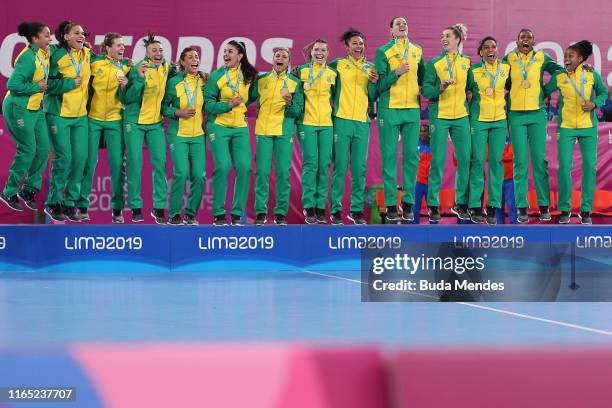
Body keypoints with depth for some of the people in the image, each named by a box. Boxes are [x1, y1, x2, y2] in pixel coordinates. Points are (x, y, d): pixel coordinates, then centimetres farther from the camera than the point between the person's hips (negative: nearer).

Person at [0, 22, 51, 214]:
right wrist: (37, 87, -19)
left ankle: (29, 190, 19)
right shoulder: (28, 58, -22)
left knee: (43, 149, 6)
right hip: (19, 109, -9)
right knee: (27, 150, -6)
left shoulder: (45, 53, 3)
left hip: (36, 109, 9)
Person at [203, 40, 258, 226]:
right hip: (219, 126, -3)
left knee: (244, 167, -7)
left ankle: (237, 213, 3)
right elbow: (207, 104, -5)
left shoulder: (248, 75, 7)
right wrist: (228, 105, -17)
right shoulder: (216, 76, -2)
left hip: (240, 127, 3)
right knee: (223, 167, -14)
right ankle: (218, 214, -4)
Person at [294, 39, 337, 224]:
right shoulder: (301, 70, 4)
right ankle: (309, 206, -4)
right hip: (307, 123, -3)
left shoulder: (333, 73, 11)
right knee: (310, 164, -8)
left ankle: (321, 206, 6)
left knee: (324, 164, 0)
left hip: (327, 125, 3)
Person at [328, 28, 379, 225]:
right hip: (342, 120, -3)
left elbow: (373, 98, 9)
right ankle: (336, 210, 1)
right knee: (340, 167, -3)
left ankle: (356, 209, 11)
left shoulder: (371, 68, 12)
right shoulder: (338, 64, 5)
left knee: (359, 169, 3)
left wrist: (373, 82, -7)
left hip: (362, 123, 3)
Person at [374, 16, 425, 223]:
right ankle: (391, 205, 0)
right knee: (389, 156, -3)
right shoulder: (383, 52, 0)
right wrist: (396, 73, -17)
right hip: (389, 109, -4)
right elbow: (380, 85, -4)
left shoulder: (417, 51, 12)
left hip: (412, 109, 4)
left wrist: (420, 90, 10)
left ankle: (408, 203, 7)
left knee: (411, 156, 1)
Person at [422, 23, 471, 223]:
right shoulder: (434, 63, 1)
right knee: (438, 160, -4)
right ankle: (433, 205, 3)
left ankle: (461, 203, 13)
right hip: (440, 116, -3)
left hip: (461, 117, 3)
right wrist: (440, 88, -22)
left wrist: (469, 96, 8)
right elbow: (426, 90, -5)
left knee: (465, 159, 2)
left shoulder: (467, 62, 8)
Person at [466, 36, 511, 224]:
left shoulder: (506, 68, 4)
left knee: (496, 161, -1)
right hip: (478, 121, -2)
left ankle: (493, 207, 3)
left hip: (499, 121, 2)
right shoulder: (474, 70, -4)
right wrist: (469, 110, 5)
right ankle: (475, 207, 1)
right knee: (478, 161, -4)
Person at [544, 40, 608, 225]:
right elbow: (545, 91, 8)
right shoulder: (558, 76, -3)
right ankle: (565, 209, 10)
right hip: (566, 127, 0)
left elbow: (603, 92, 7)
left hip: (588, 127, 0)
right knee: (564, 167, -5)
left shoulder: (591, 74, -3)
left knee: (590, 167, 1)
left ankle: (586, 210, 11)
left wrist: (594, 103, -10)